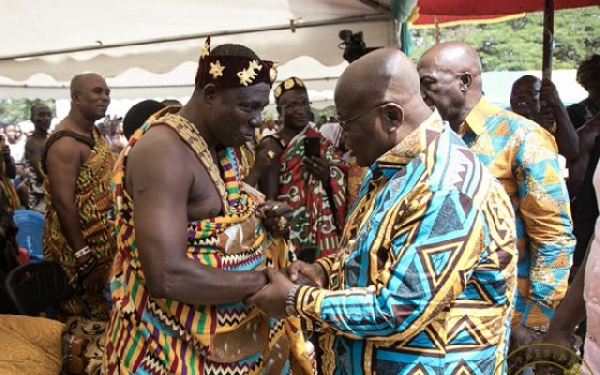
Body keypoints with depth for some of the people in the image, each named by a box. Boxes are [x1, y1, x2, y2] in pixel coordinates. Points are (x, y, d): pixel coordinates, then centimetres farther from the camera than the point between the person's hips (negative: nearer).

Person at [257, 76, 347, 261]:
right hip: (288, 238, -5)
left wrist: (328, 176, -12)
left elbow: (342, 190, 8)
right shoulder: (271, 146, -9)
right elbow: (268, 201, -14)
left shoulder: (322, 144, 8)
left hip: (324, 238, 5)